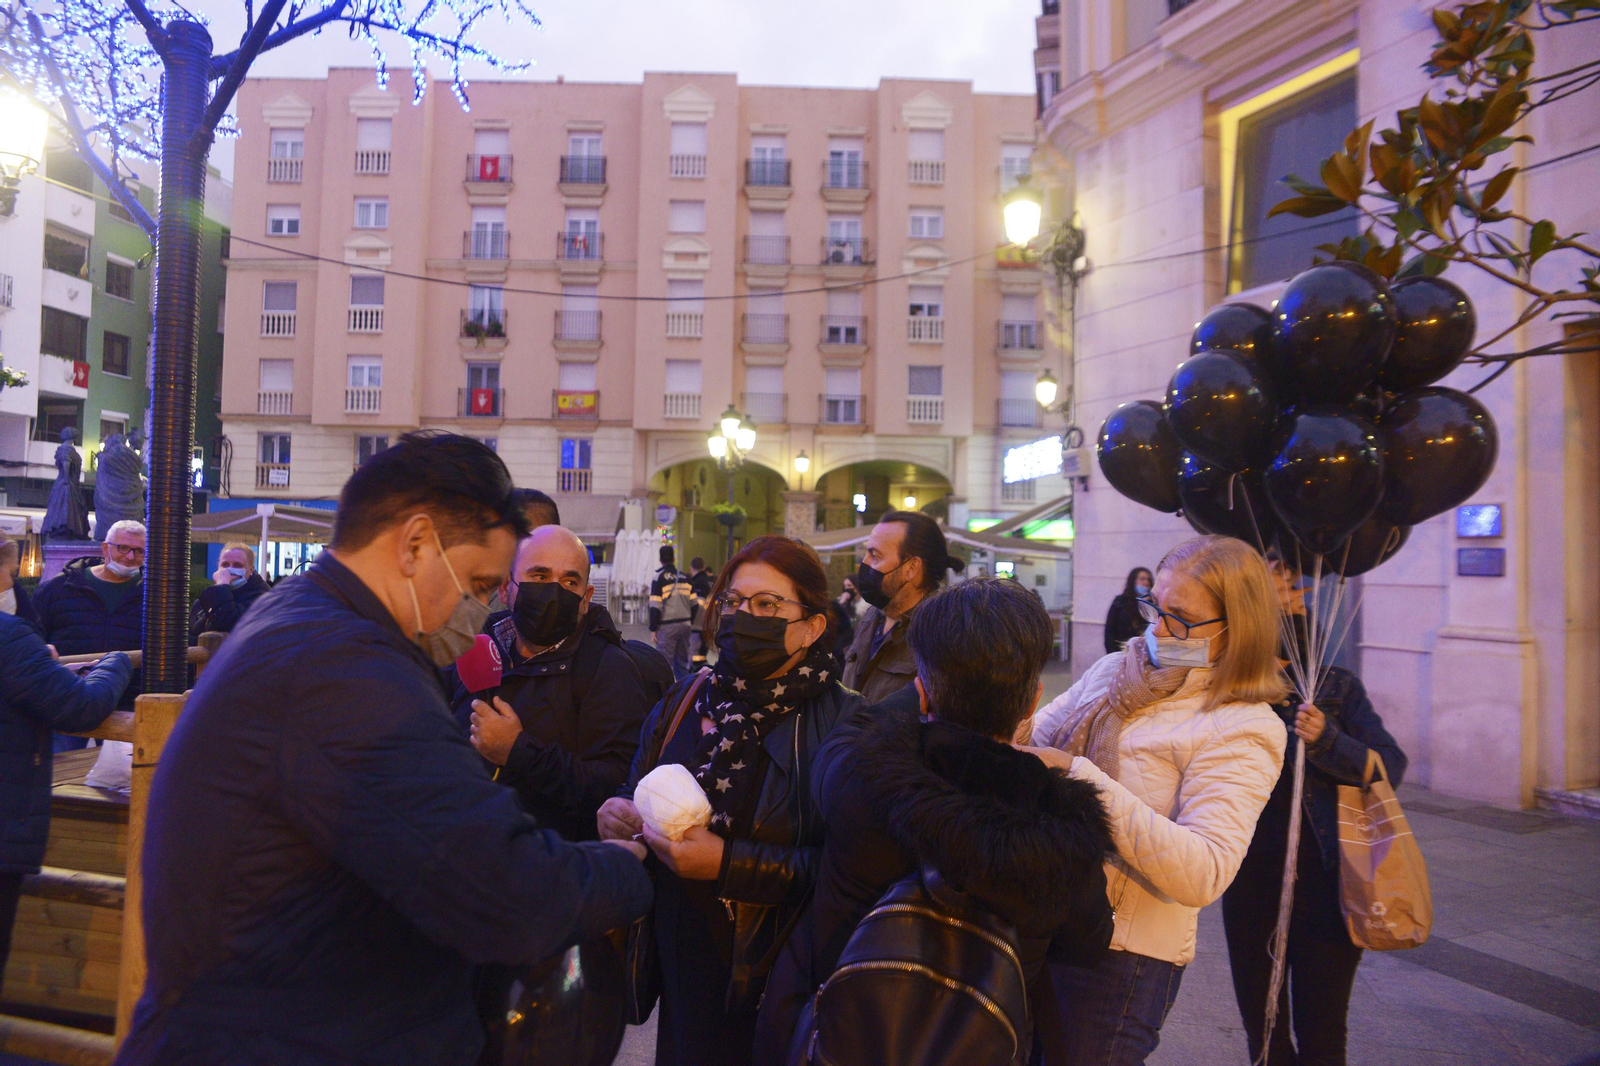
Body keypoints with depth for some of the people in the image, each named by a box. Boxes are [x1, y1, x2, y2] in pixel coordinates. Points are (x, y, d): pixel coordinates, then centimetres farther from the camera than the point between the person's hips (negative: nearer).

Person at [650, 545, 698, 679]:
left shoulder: (659, 578, -8)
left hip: (667, 626, -6)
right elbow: (695, 604, 10)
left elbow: (655, 606, -12)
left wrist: (653, 629, -6)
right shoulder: (685, 577, 9)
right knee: (682, 661, 15)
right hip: (685, 625, 6)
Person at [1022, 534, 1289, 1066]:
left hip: (1121, 957, -6)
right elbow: (1033, 738, 14)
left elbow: (1203, 874, -26)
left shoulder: (1243, 729, -13)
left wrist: (1079, 776, -30)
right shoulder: (1114, 671, 6)